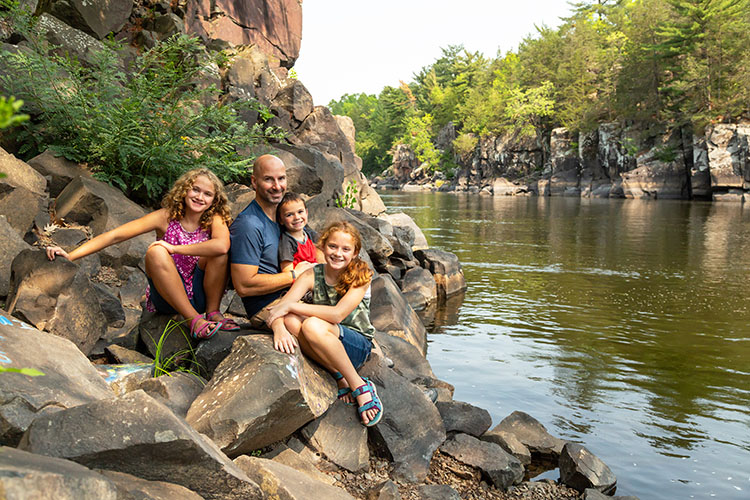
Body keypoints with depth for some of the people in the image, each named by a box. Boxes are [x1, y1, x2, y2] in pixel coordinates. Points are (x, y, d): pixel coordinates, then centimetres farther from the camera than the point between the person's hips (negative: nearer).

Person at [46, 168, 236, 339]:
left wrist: (174, 248, -28)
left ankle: (213, 312, -9)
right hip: (168, 299, 0)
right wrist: (70, 256, -24)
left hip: (201, 295, 0)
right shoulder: (166, 217, -5)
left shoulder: (215, 220, -5)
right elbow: (116, 235, -13)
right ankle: (194, 319, -27)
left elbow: (222, 246, -30)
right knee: (155, 252, -29)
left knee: (217, 249, -24)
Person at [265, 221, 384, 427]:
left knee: (312, 325, -33)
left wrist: (292, 305, -24)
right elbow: (280, 307, -11)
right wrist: (278, 327, -34)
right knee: (291, 321, -26)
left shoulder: (360, 276, -11)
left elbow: (337, 314, -24)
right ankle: (339, 377, -17)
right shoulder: (313, 275, -1)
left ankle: (360, 386, -19)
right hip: (326, 348, 4)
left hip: (358, 345, -4)